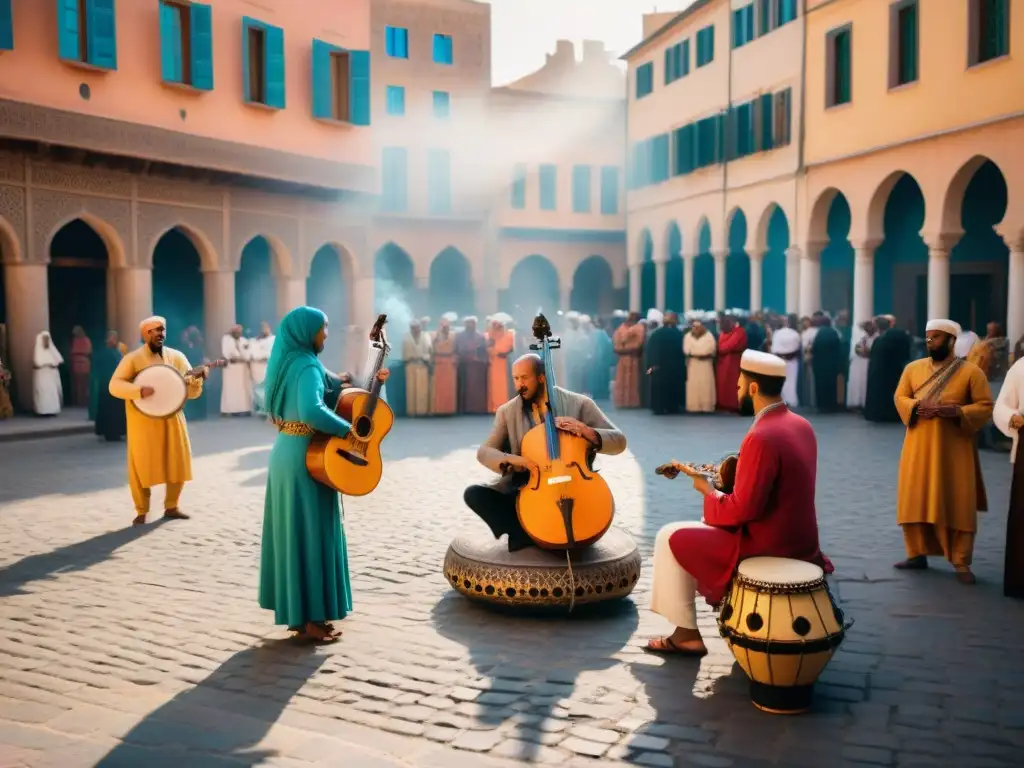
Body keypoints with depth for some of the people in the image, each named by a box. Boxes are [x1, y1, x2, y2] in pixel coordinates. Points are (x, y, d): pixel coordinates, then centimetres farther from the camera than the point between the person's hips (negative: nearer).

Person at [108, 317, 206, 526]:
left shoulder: (176, 357, 6)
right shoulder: (132, 358, -4)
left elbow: (191, 392, 5)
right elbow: (114, 385, -12)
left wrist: (197, 381, -17)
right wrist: (139, 390, -26)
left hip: (171, 419, 4)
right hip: (143, 422, -3)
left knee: (178, 463, 7)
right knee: (141, 466, -1)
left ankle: (171, 507, 23)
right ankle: (142, 512, 13)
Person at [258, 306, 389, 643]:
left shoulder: (289, 362, 12)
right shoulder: (307, 366, -18)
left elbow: (328, 394, 18)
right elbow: (312, 411, -35)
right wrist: (349, 430, -24)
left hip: (287, 453, 10)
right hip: (306, 458, -10)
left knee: (292, 533, 13)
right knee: (311, 535, -1)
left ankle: (296, 612, 23)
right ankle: (309, 619, 6)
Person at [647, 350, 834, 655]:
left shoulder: (761, 437, -25)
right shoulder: (800, 425, 4)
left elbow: (743, 509, -25)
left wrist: (708, 492, -8)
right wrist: (734, 475, 10)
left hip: (766, 544, -9)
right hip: (795, 536, 9)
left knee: (671, 538, 2)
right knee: (708, 525, 30)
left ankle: (686, 633, 8)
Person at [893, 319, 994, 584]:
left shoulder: (971, 371, -5)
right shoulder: (913, 368, 5)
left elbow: (986, 406, -5)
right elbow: (900, 397, 7)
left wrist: (958, 411, -21)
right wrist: (917, 406, -15)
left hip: (954, 448, -3)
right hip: (919, 446, 3)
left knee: (957, 503, 0)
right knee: (916, 499, 6)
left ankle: (961, 562, 9)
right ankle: (917, 554, 17)